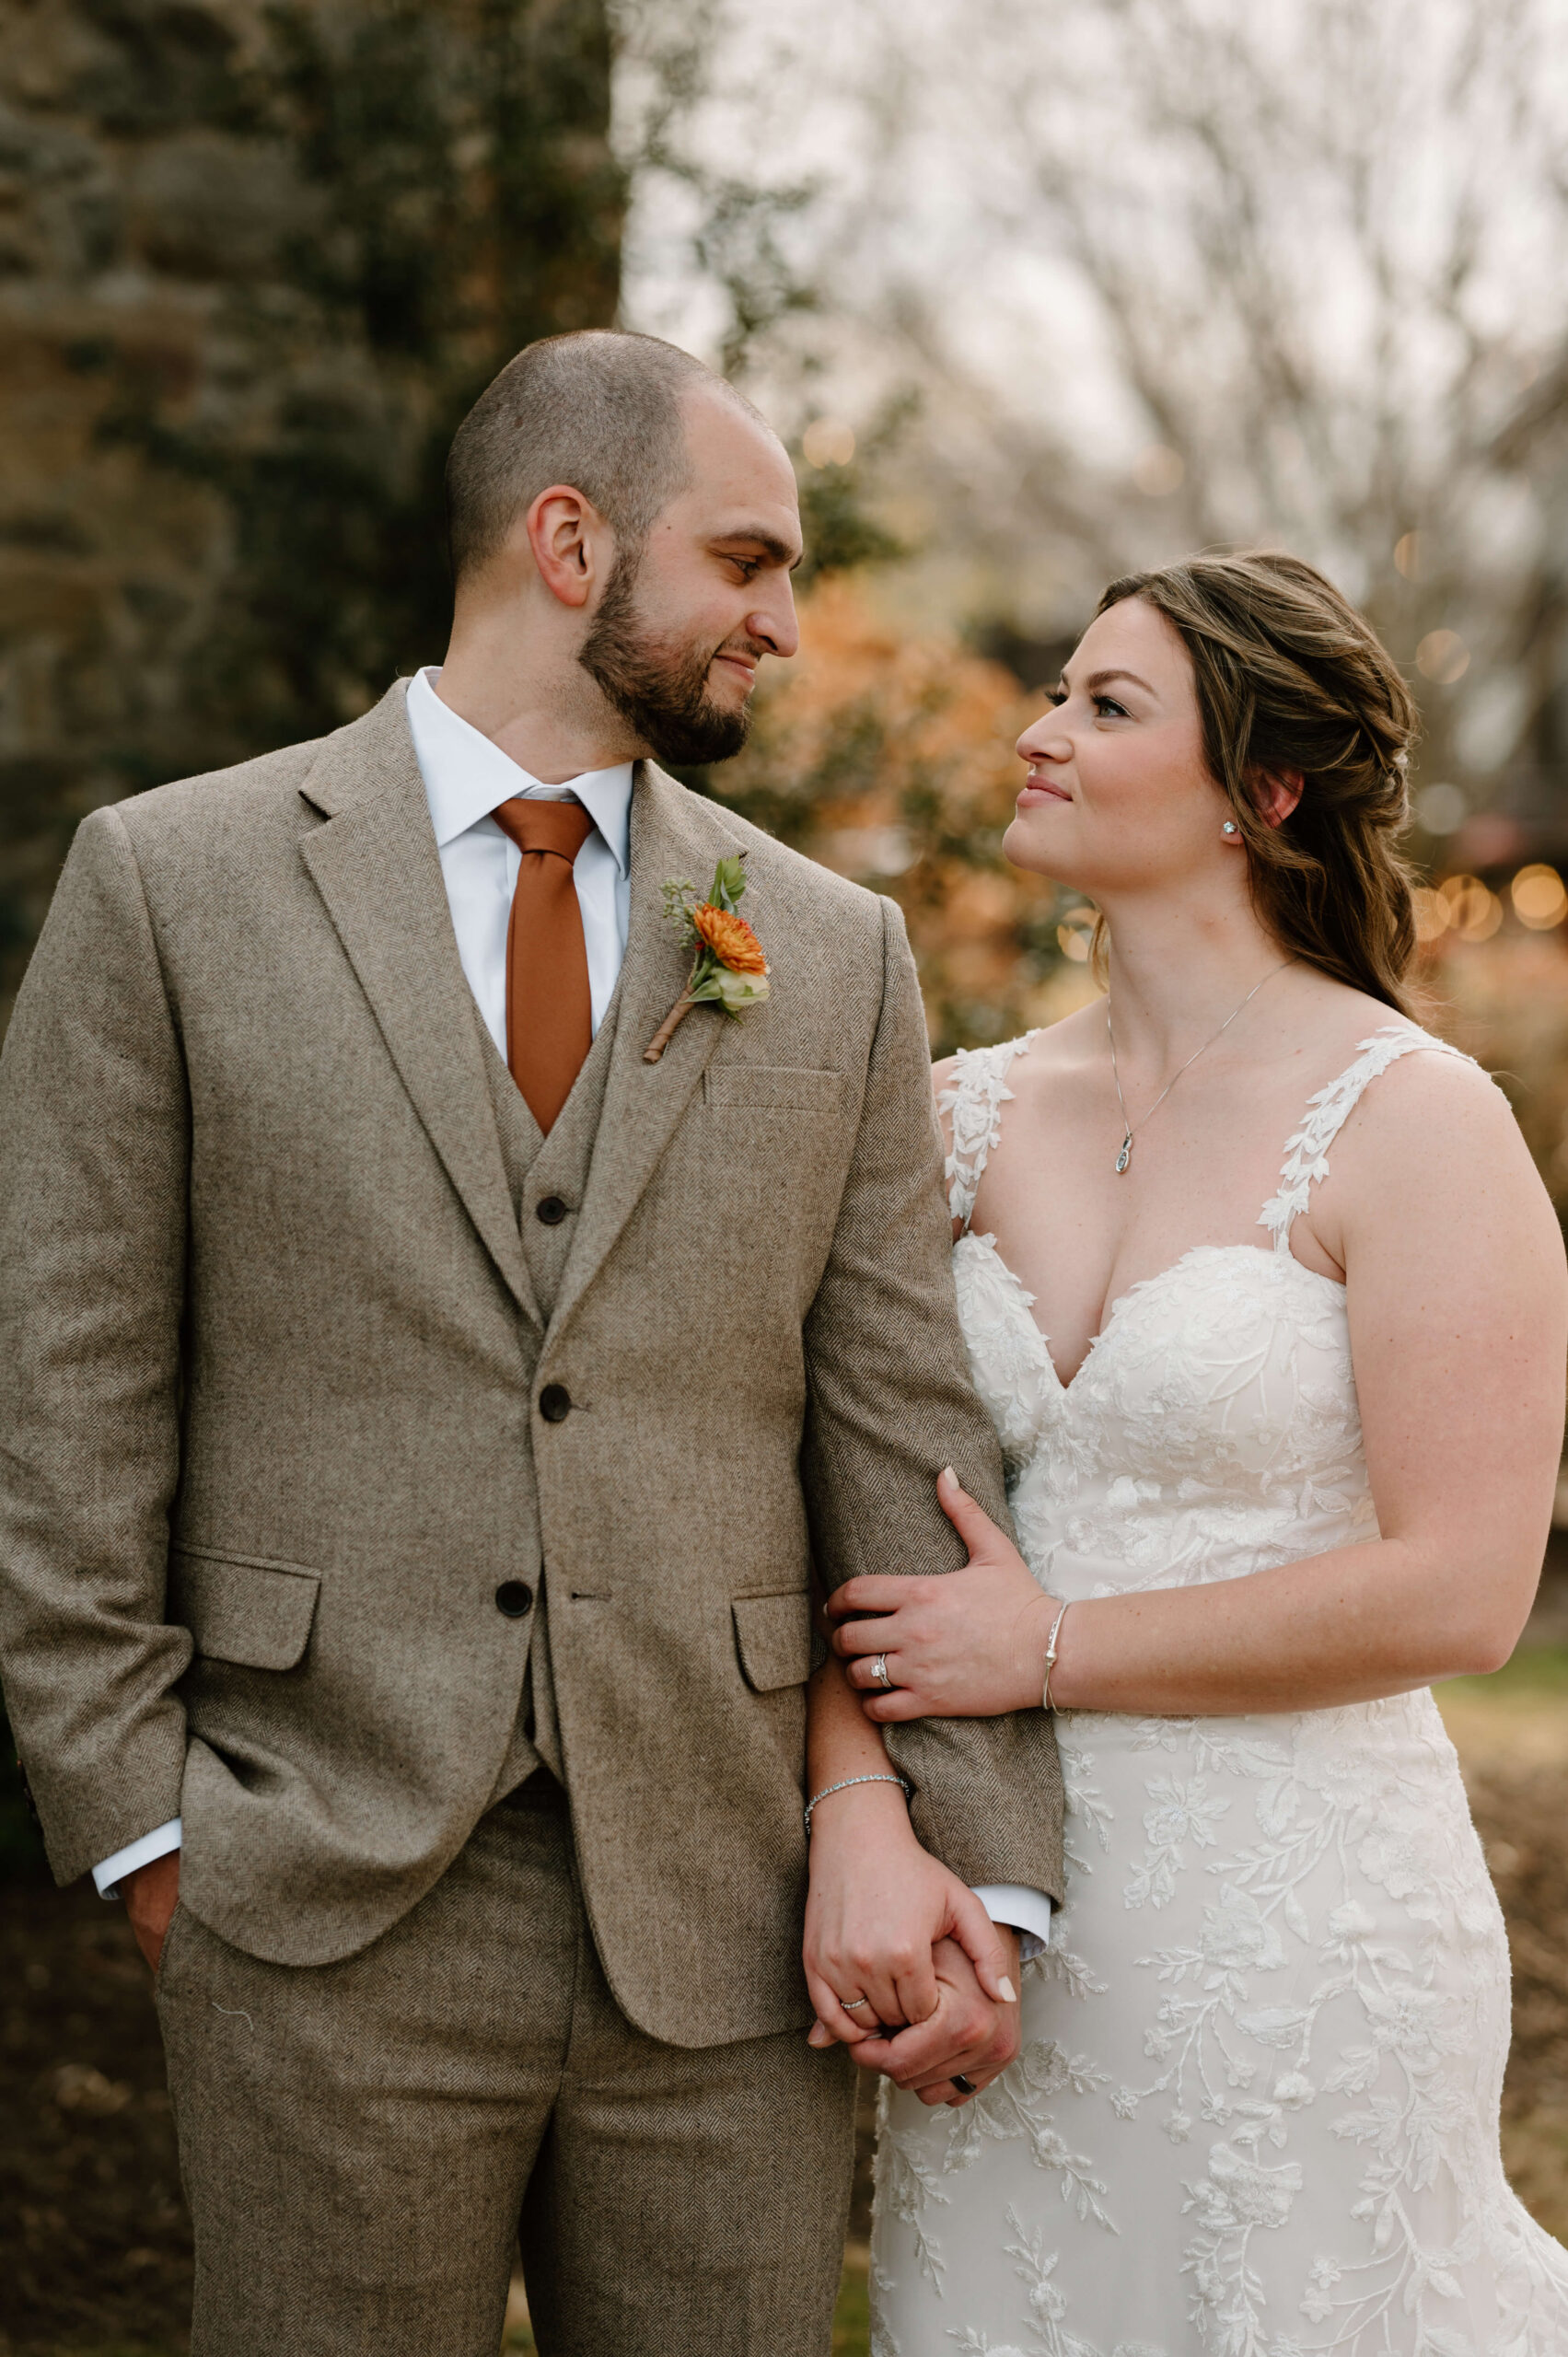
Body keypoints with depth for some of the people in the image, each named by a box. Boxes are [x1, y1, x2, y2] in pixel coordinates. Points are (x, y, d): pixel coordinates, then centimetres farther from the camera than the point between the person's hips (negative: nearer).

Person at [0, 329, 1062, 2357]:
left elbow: (906, 1428, 6)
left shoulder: (835, 956, 8)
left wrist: (983, 1860, 1)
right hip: (328, 1925, -2)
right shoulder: (167, 883, 0)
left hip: (728, 1931, 3)